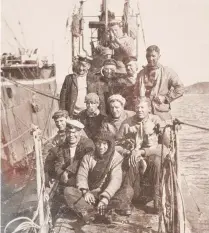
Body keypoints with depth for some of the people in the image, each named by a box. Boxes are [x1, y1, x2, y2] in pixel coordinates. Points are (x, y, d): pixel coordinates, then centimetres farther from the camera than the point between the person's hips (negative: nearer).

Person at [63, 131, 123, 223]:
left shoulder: (116, 158, -2)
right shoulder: (88, 157, 9)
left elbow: (115, 180, -15)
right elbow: (81, 175, -1)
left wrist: (106, 197, -31)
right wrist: (85, 191, -22)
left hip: (106, 194, -3)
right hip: (90, 194, 3)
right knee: (68, 191, -23)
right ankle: (96, 213, -36)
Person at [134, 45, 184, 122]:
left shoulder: (167, 72, 4)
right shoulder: (141, 73, 14)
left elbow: (180, 88, 1)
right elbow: (136, 93, 18)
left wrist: (165, 98, -5)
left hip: (162, 113, -2)